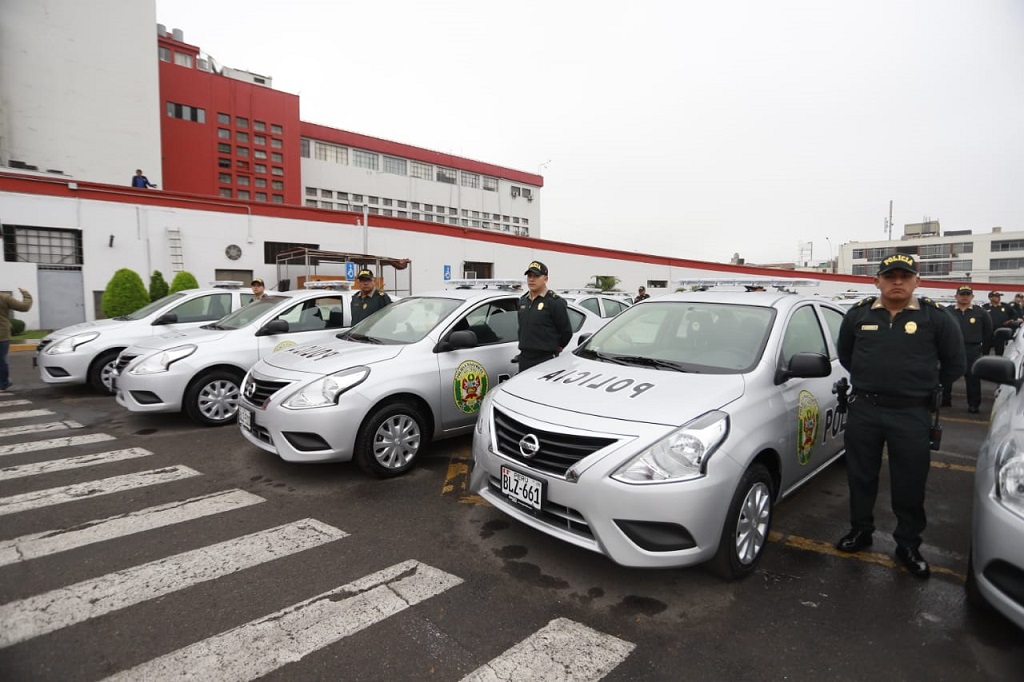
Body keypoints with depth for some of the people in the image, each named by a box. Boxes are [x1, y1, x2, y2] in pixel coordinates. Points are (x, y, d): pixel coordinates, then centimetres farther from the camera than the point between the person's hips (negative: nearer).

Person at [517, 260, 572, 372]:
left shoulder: (555, 302, -8)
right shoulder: (523, 300, 14)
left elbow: (566, 331, -6)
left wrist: (556, 348, 5)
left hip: (546, 359, -7)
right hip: (524, 358, 7)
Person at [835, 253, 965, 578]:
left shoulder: (936, 317, -3)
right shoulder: (858, 315, 1)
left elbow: (954, 364, 7)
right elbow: (845, 355, 17)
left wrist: (922, 385, 11)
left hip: (912, 415, -2)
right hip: (864, 410, 2)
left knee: (910, 485, 7)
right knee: (861, 476, 13)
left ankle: (908, 545, 24)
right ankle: (860, 530, 31)